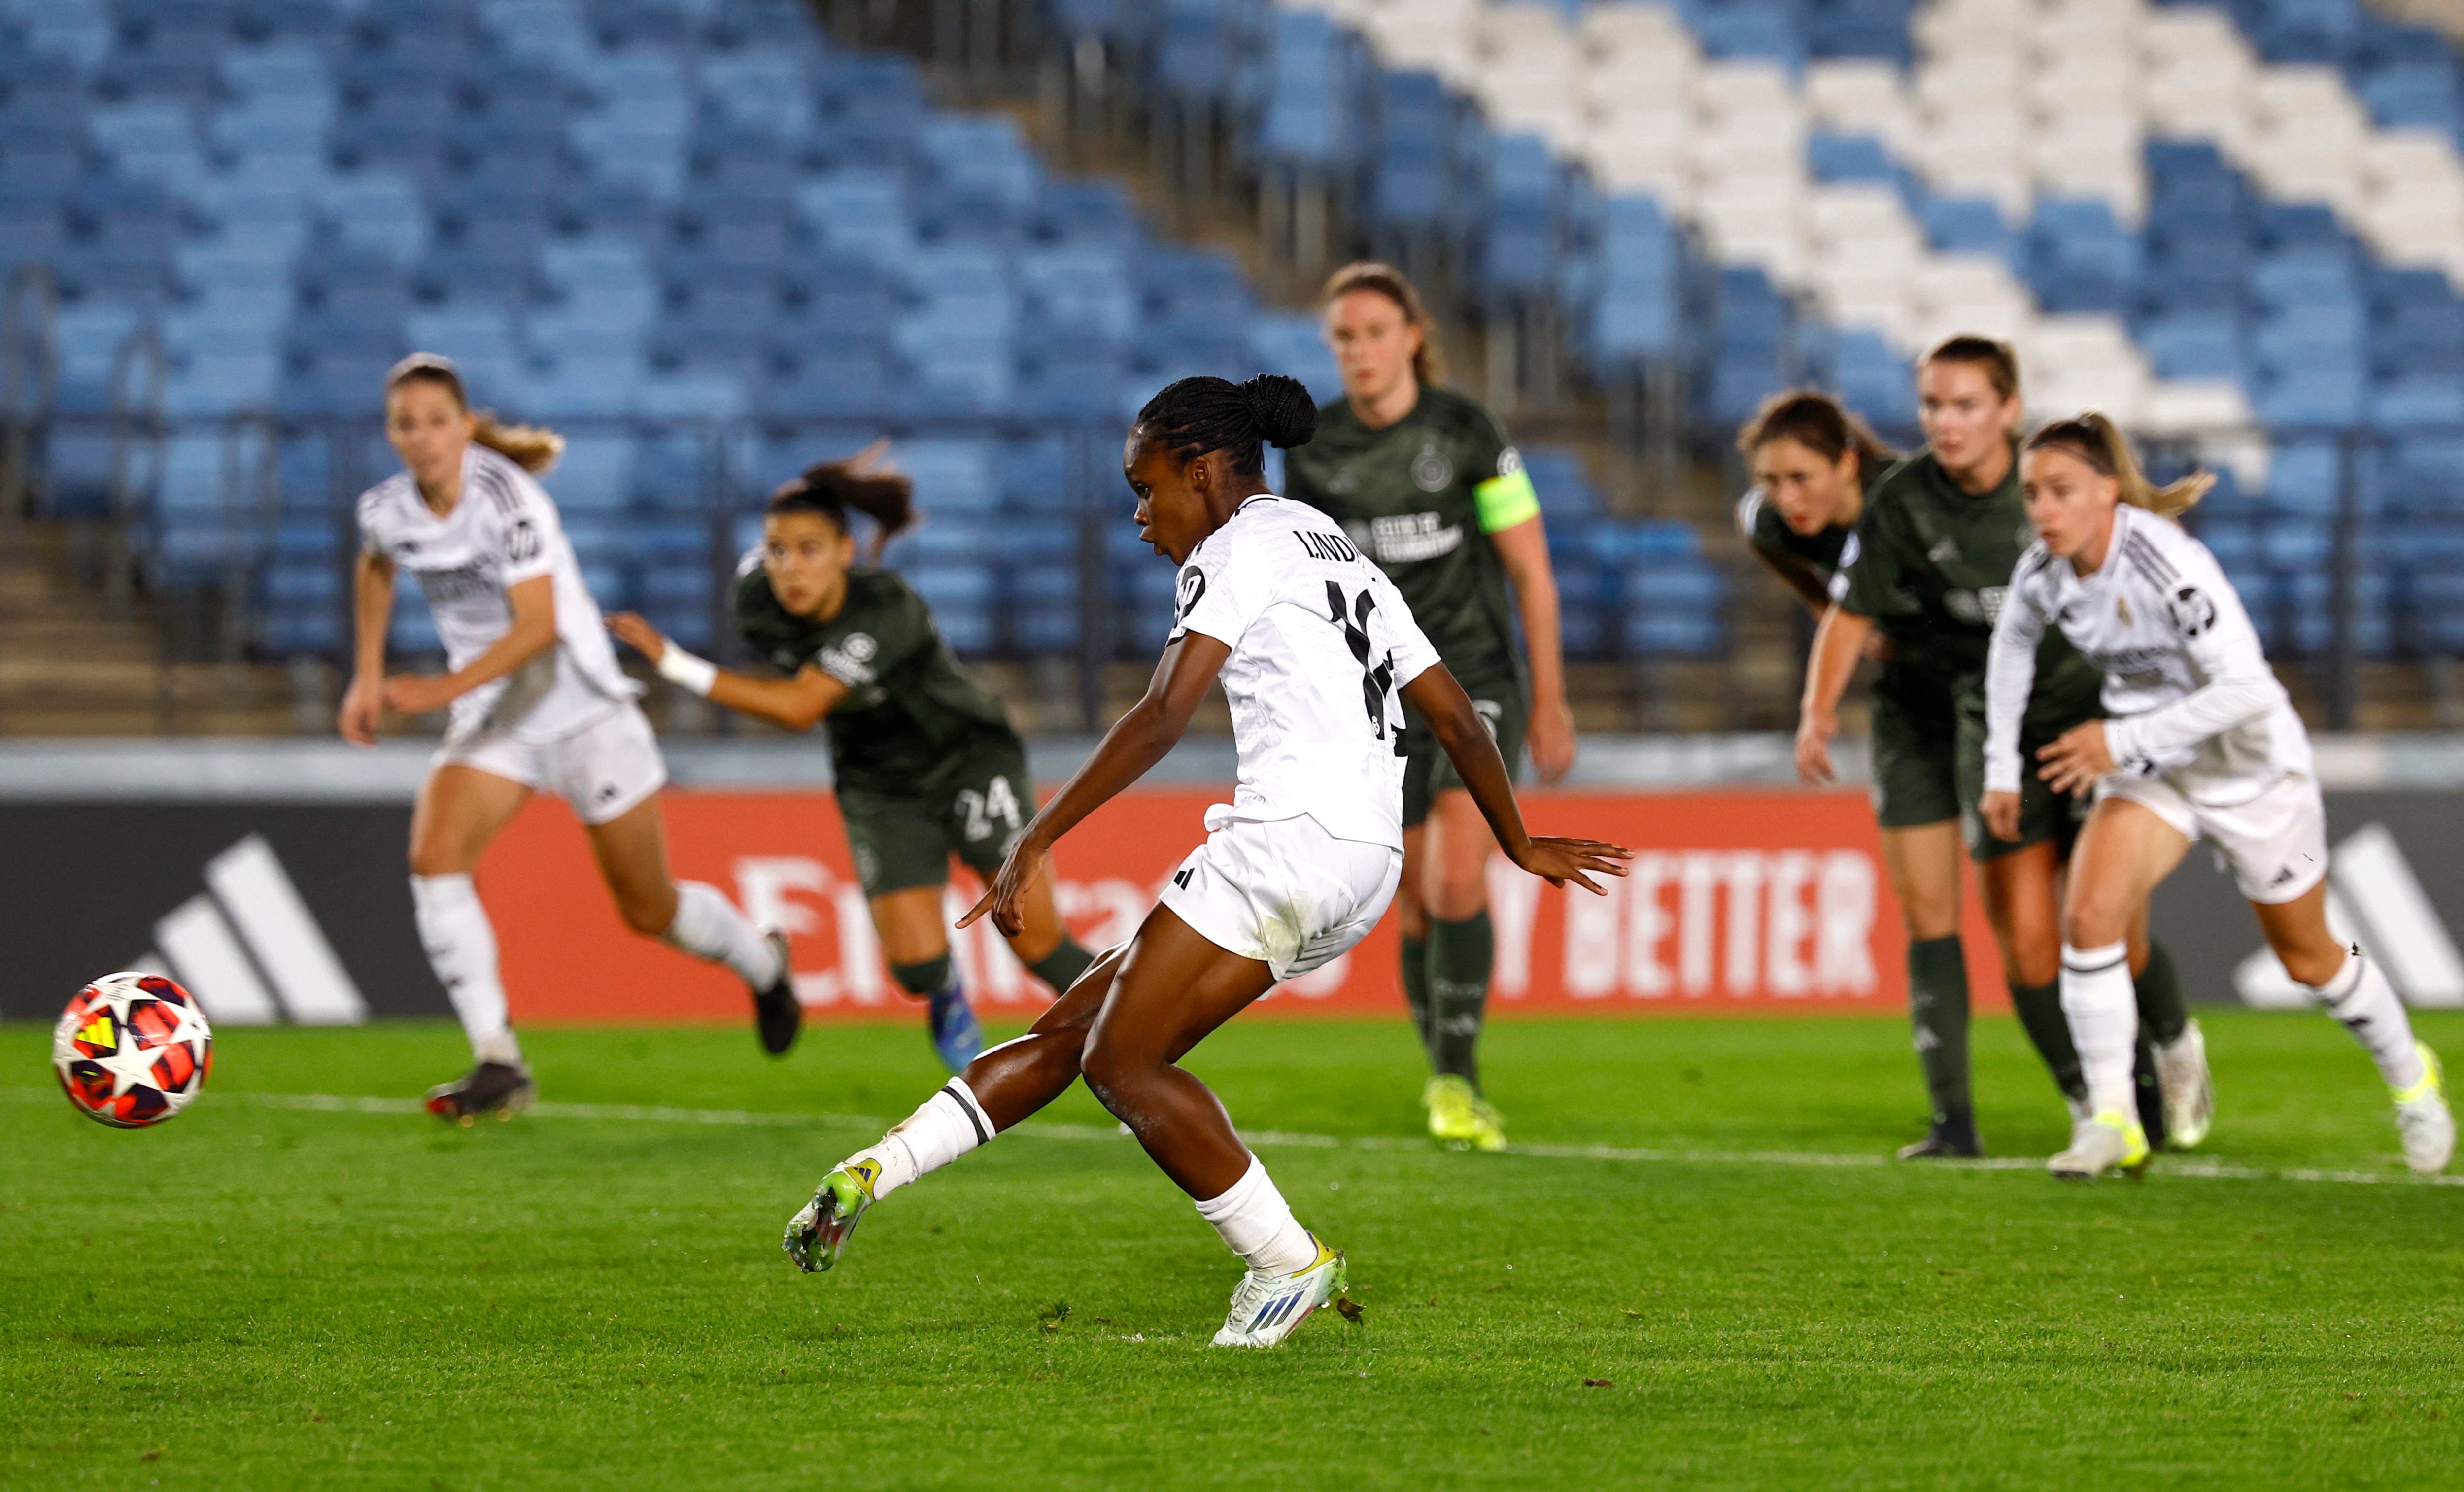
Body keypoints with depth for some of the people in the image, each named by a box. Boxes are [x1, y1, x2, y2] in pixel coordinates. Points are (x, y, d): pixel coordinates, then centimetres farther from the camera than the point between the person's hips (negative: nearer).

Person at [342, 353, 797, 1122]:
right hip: (492, 722, 5)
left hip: (584, 711, -5)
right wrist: (368, 676, 12)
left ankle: (762, 963, 42)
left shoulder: (507, 498, -24)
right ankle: (498, 1064, -20)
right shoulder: (385, 510, -6)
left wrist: (445, 689, -39)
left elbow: (540, 627, -31)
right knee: (433, 857, -22)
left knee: (650, 911, 8)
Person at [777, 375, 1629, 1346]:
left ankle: (1287, 1263, -8)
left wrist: (1036, 842, -15)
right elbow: (1458, 721, 27)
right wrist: (1520, 846, 39)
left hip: (1289, 831, -10)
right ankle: (875, 1172, 5)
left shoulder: (1241, 546, -2)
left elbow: (1162, 718, -13)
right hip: (1367, 868, 10)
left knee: (1123, 1062, -8)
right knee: (1074, 1030, 7)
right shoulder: (1342, 558, 25)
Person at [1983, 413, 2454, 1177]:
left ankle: (2410, 1078, 39)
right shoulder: (2041, 573, -12)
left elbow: (2245, 689, -36)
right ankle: (2112, 1122, -12)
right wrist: (2004, 766, 10)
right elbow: (2013, 647, 12)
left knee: (2308, 957, 12)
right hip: (2149, 770, 5)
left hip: (2249, 765, -5)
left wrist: (2123, 742, -35)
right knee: (2087, 915, -20)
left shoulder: (2170, 566, -32)